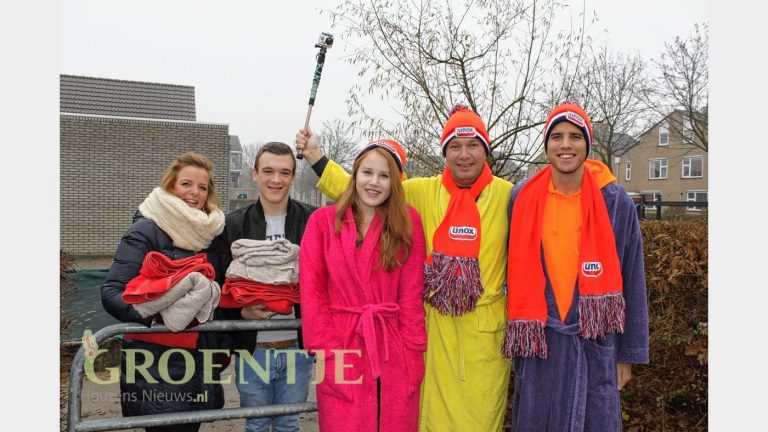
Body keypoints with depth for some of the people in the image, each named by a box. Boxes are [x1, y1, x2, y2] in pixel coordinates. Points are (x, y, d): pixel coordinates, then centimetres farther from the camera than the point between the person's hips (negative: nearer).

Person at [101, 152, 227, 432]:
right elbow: (112, 292, -13)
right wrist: (152, 313, -29)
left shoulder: (209, 232, 10)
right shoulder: (146, 230, -7)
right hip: (157, 364, -5)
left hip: (201, 360, 6)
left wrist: (222, 346, 14)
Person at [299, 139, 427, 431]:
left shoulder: (408, 222, 4)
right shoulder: (323, 221, 3)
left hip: (394, 350, 1)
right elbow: (312, 290, -1)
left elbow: (411, 292, 1)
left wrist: (413, 350, -5)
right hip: (341, 347, 0)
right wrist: (326, 350, -8)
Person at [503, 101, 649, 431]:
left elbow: (631, 282, 2)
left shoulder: (615, 202, -3)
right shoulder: (522, 198, -2)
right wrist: (516, 334, 5)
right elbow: (513, 270, 5)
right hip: (538, 340, 1)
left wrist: (629, 353, 3)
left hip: (596, 342, 0)